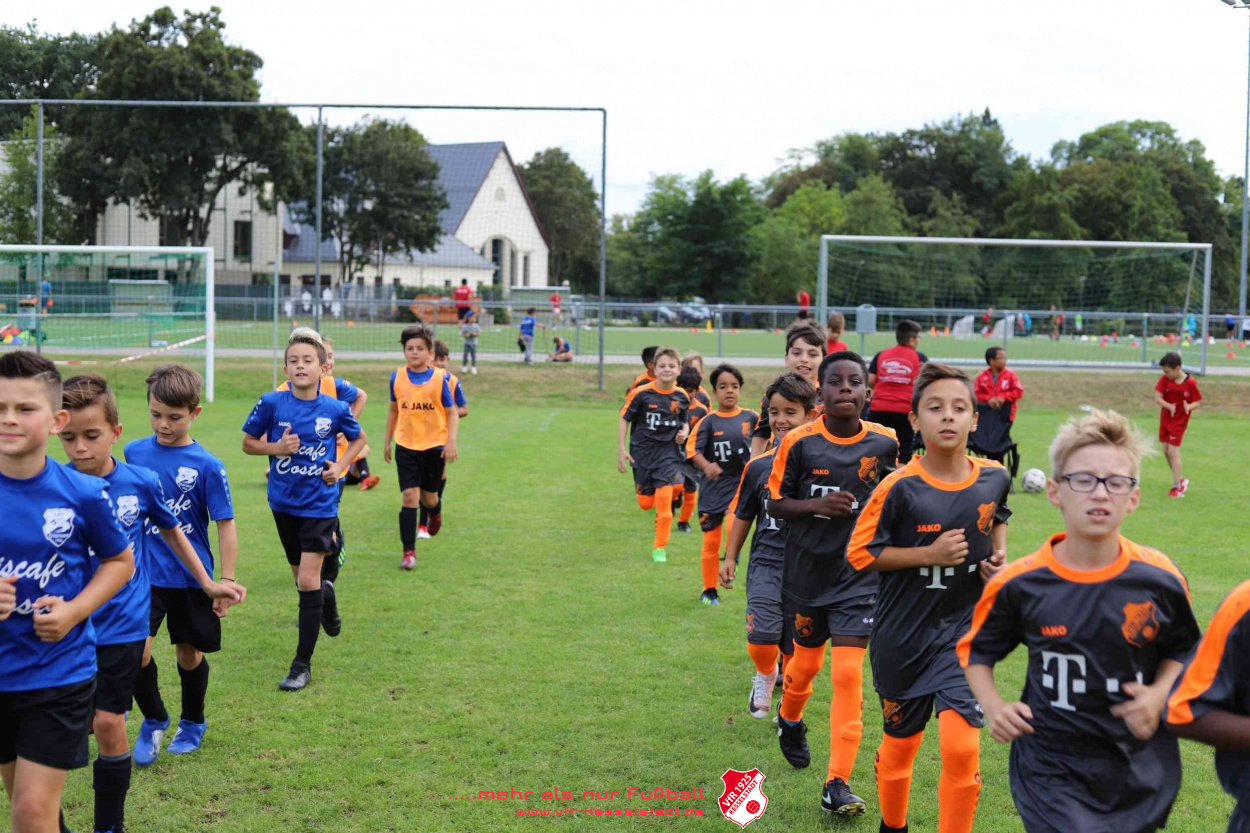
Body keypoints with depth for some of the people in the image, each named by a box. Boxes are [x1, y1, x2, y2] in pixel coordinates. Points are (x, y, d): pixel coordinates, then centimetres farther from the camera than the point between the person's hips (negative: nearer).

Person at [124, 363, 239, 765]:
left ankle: (193, 723, 36)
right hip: (145, 574, 2)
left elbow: (226, 525, -8)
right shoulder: (134, 452, 0)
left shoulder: (207, 466, -11)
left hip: (191, 577, -2)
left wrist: (227, 581, -9)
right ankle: (154, 720, 13)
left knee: (190, 653, 12)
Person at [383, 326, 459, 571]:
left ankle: (436, 511, 50)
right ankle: (409, 551, -2)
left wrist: (451, 442, -14)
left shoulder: (440, 378, -7)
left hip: (434, 446, -1)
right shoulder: (397, 378, 0)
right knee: (409, 496, -8)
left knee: (428, 498, 11)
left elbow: (452, 413, -3)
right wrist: (387, 441, 16)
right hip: (406, 446, 1)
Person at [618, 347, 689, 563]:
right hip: (642, 451, -1)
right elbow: (624, 420, -4)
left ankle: (659, 548, 4)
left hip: (668, 452, 1)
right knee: (646, 504, 4)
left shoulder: (681, 396, -3)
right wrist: (621, 450, -7)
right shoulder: (641, 393, -12)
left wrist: (684, 432, -8)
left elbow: (685, 421, 15)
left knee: (664, 499, -10)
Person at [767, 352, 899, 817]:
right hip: (807, 570, 1)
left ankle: (838, 784, -5)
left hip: (859, 573, 0)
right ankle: (789, 720, 51)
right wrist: (817, 505, -20)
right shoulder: (799, 442, -9)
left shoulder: (884, 442, -5)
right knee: (806, 662, 17)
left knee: (848, 674, -9)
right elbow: (776, 503, -3)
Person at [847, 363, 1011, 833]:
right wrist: (929, 554, -21)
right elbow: (860, 553, -12)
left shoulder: (994, 478, -5)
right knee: (900, 745, 16)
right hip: (903, 633, -1)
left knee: (961, 750, -14)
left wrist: (999, 553, -1)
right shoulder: (900, 487, -17)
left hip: (964, 630, 1)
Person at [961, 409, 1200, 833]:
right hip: (1052, 770, -2)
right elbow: (976, 649, 6)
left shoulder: (1160, 579, -7)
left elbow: (1182, 649, 11)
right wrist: (992, 706, -10)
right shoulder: (1019, 583, -10)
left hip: (1142, 769, 2)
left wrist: (1160, 693, -7)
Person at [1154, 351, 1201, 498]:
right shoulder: (1164, 380, -6)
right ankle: (1181, 480, 31)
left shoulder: (1190, 383, -16)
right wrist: (1169, 406, -30)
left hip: (1179, 421, -5)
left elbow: (1197, 402, -10)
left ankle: (1177, 486, -1)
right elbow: (1157, 398, -12)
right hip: (1165, 419, 5)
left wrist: (1189, 407, -33)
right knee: (1166, 451, 12)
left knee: (1173, 451, -9)